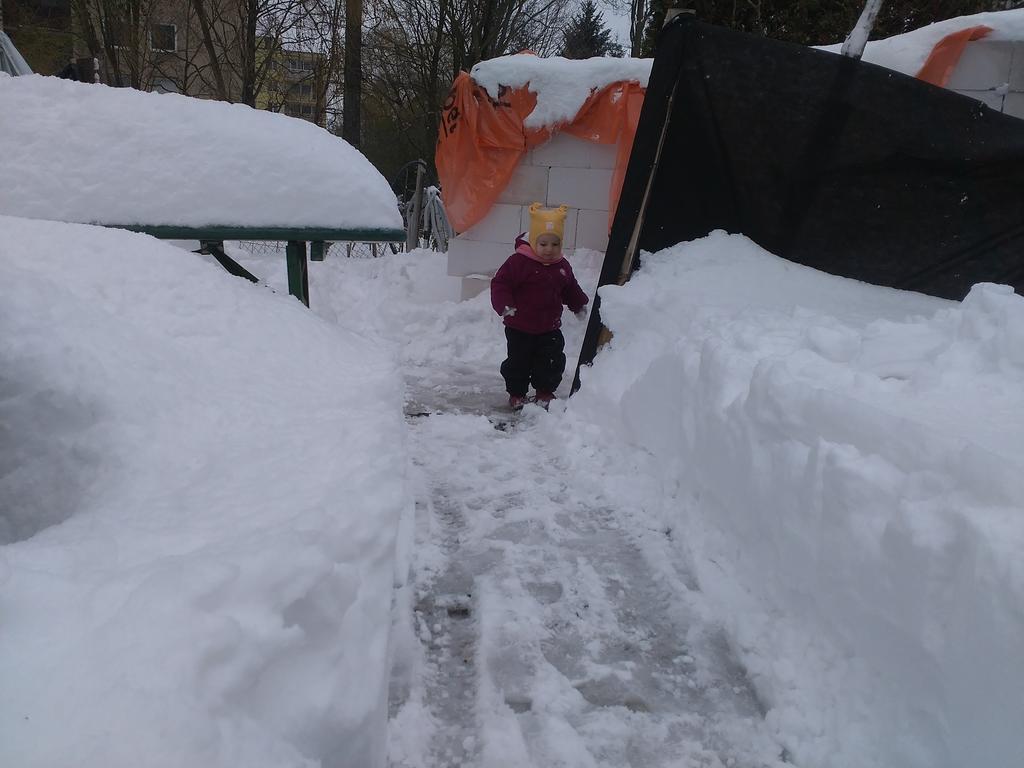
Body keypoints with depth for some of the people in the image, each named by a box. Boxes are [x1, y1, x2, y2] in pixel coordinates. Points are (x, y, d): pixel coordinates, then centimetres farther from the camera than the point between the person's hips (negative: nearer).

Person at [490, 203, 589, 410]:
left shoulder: (562, 266, 3)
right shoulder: (519, 261, -16)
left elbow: (571, 289, 19)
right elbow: (500, 282, -16)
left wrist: (580, 305, 16)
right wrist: (504, 305, -27)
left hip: (550, 328, 4)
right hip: (520, 327, -4)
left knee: (552, 360, 6)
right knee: (518, 361, 6)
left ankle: (545, 392, 23)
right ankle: (516, 393, 22)